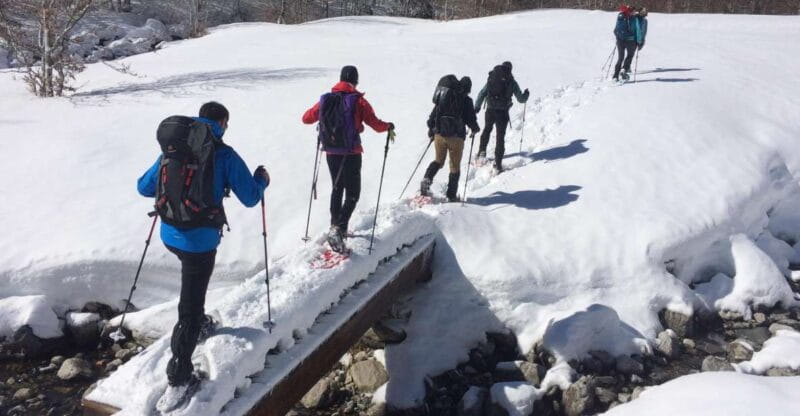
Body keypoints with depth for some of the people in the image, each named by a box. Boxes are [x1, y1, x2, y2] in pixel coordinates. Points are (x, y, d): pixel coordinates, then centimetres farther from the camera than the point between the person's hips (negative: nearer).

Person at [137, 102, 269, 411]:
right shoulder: (224, 155, -9)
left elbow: (144, 187, 12)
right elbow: (250, 198, -6)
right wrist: (262, 180, 15)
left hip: (170, 234, 5)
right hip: (200, 239, -5)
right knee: (189, 308, 3)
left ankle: (199, 321, 54)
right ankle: (179, 379, 8)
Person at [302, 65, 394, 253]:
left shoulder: (326, 100, 2)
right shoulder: (358, 100, -10)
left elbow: (306, 118, 12)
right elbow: (376, 125, -12)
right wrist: (388, 126, 9)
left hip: (331, 153, 5)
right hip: (351, 154, -5)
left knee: (337, 189, 23)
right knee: (352, 194, 2)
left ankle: (335, 227, 28)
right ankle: (338, 229, -17)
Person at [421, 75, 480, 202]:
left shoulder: (443, 97, 7)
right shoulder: (466, 100, -5)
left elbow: (433, 114, 11)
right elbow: (471, 119, -4)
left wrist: (431, 129, 24)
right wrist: (475, 128, 17)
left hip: (439, 134, 4)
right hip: (456, 137, -3)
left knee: (439, 160, 21)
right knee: (455, 166, 9)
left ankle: (427, 179, -6)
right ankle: (451, 195, 10)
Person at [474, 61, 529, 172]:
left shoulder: (492, 78, 4)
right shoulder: (511, 82, 0)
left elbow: (482, 93, 4)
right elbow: (521, 99, 4)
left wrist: (477, 107, 13)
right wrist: (526, 94, 25)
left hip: (490, 110, 2)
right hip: (502, 112, -2)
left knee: (487, 129, 29)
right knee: (500, 137, 5)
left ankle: (482, 152, 25)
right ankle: (497, 163, 2)